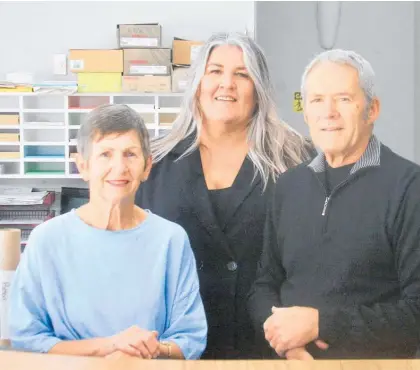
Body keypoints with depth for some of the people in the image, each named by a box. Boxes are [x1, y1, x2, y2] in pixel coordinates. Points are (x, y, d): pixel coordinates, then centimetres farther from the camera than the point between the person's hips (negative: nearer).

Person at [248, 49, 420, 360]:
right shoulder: (289, 185, 11)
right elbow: (264, 284, 14)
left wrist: (320, 324, -13)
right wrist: (285, 335, -4)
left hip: (374, 361, -4)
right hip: (291, 359, 4)